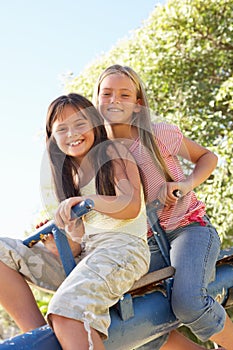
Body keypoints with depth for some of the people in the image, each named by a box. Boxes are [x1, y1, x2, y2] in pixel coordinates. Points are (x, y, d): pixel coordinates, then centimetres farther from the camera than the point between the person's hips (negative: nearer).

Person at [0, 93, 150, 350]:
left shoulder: (113, 152, 5)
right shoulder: (68, 173, 22)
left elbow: (131, 206, -11)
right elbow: (79, 236, 17)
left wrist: (86, 201, -28)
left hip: (123, 246, -7)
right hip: (84, 252, 7)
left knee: (67, 312, -35)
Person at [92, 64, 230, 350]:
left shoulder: (158, 134, -5)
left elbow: (207, 157, 8)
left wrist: (187, 184, -12)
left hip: (189, 227, -4)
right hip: (149, 242, 4)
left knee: (188, 302, -30)